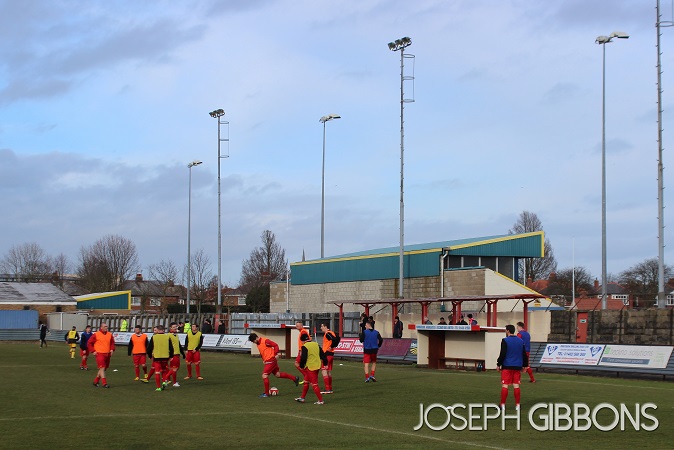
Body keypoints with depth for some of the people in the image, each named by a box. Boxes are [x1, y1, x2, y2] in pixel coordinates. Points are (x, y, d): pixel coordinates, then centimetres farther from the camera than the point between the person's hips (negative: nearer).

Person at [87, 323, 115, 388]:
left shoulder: (110, 335, 9)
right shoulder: (96, 334, -6)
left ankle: (96, 381, 28)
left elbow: (112, 343, 22)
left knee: (103, 368, 13)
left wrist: (112, 349, 5)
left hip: (107, 354, 6)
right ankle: (104, 383, -14)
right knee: (102, 368, -12)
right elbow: (89, 343, -1)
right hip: (100, 354, -6)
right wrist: (93, 351, -6)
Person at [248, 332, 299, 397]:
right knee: (277, 374, 16)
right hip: (267, 361, 10)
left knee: (264, 375, -12)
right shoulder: (258, 344, 11)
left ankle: (266, 393, -3)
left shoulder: (265, 341, -17)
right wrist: (263, 360, 12)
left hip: (271, 360, -10)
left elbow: (275, 345, -15)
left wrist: (276, 354, -17)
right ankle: (295, 378, 28)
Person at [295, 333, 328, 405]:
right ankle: (302, 397, 29)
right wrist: (325, 363, 19)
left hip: (310, 367, -8)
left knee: (314, 384, -3)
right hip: (317, 366, 8)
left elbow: (303, 358, -16)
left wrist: (301, 366, -1)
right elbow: (322, 355, 11)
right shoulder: (316, 344, 8)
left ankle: (320, 400, -4)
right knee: (306, 382, 20)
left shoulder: (305, 346, -12)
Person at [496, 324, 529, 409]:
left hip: (507, 367, -5)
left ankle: (503, 405, 0)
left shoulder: (505, 341, -7)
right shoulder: (521, 341, 9)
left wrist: (498, 364, -3)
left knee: (505, 386, -1)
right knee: (516, 386, 7)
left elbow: (502, 354, -11)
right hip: (517, 367, 5)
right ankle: (517, 405, 7)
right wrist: (524, 365, 19)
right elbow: (524, 355, 13)